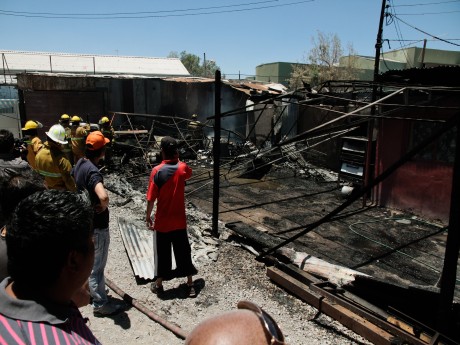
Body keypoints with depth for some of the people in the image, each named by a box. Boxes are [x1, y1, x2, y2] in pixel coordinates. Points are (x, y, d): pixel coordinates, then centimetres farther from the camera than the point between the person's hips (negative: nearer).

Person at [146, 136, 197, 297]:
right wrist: (178, 159, 10)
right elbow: (189, 173, 19)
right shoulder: (182, 168, -8)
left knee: (162, 253, 13)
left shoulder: (157, 171, -16)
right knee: (184, 252, 15)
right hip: (179, 221, 3)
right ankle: (190, 285, 23)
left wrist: (148, 216, 1)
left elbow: (151, 198, -12)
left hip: (162, 222, -2)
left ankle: (158, 285, 28)